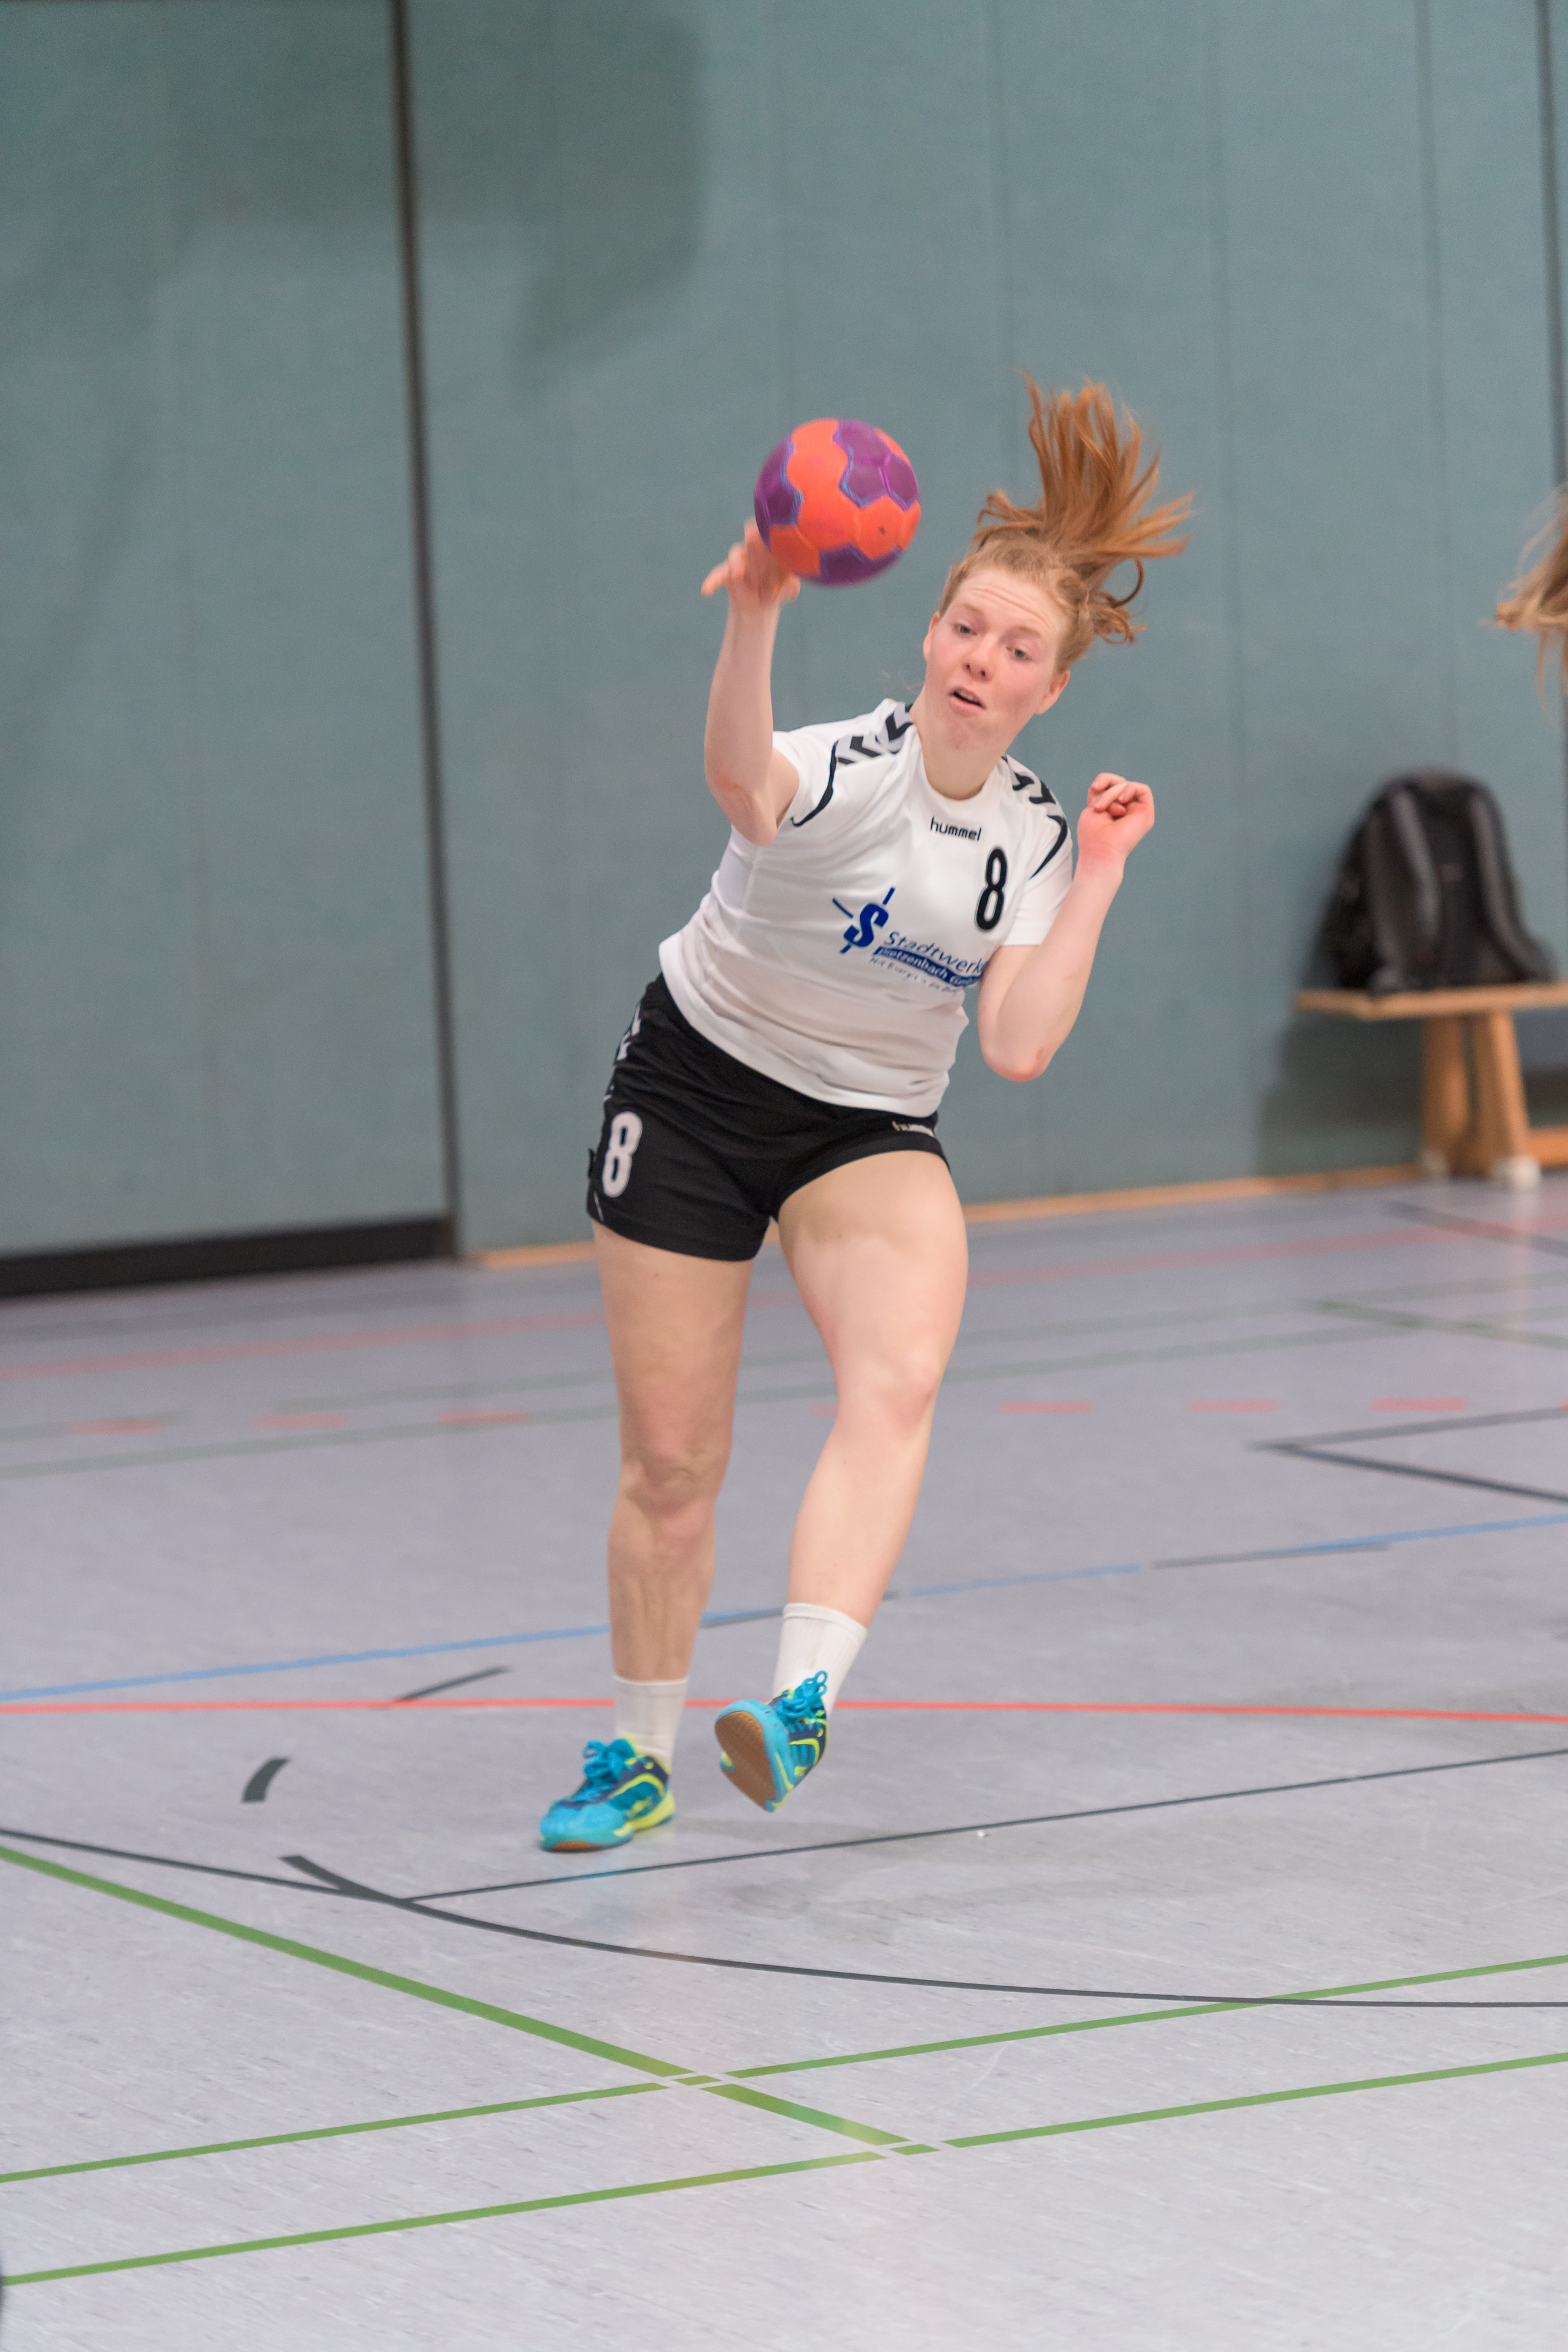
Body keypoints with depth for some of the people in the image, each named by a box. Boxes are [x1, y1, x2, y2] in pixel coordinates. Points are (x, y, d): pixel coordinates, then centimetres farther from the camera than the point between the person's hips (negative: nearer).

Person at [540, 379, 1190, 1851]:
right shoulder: (847, 768, -21)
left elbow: (1017, 1045, -17)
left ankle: (801, 1704, -41)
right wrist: (753, 621, -67)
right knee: (671, 1463, 2)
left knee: (899, 1373, -29)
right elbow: (742, 785, -48)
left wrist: (1097, 885, -21)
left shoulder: (1033, 837, -6)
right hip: (694, 1085, -3)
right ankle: (636, 1756, 25)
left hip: (872, 1129, 3)